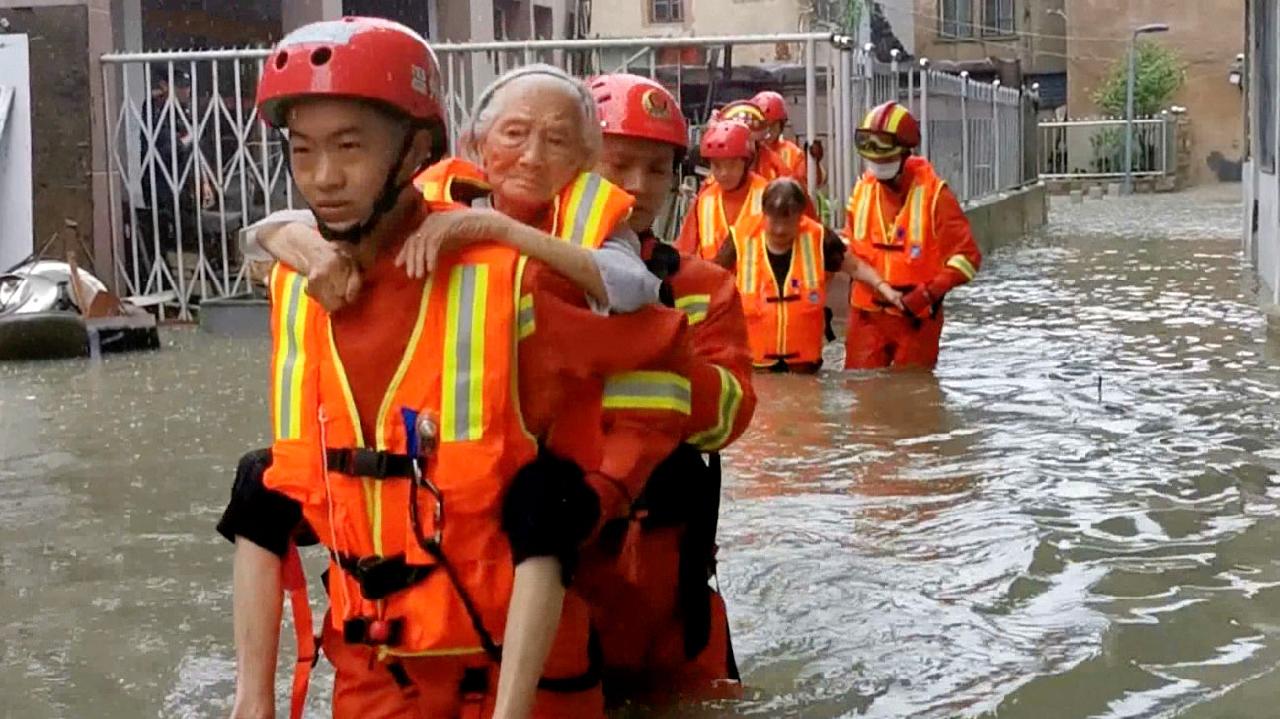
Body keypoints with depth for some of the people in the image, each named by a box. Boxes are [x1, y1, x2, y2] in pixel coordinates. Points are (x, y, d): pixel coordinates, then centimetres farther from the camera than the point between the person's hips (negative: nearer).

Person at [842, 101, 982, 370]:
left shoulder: (933, 193, -10)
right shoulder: (863, 189, 5)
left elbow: (967, 256, -12)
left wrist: (929, 294, -20)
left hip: (916, 317, -4)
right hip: (867, 314, 4)